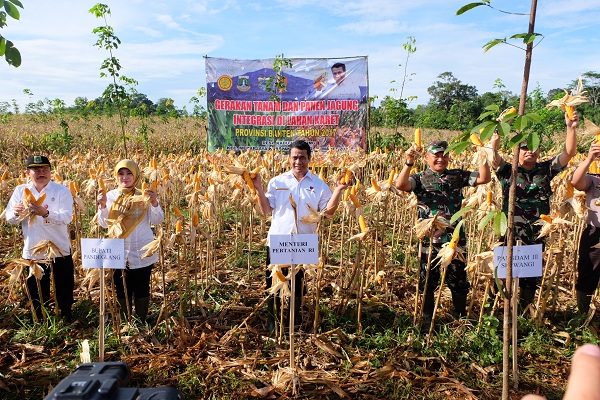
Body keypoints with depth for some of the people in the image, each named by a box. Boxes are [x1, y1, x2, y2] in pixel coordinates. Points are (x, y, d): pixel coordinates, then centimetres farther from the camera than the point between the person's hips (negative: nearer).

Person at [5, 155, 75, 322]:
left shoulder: (62, 190, -9)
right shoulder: (20, 191, 1)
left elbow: (67, 217, -20)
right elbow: (9, 218, 2)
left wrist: (45, 213, -38)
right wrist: (17, 213, -22)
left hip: (60, 251, -2)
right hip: (32, 251, 3)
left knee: (64, 291, 10)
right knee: (36, 292, 17)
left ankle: (67, 319, 30)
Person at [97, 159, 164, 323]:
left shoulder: (144, 196, -3)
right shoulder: (111, 196, 2)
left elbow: (157, 221, -9)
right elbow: (104, 223, 0)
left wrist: (155, 203, -25)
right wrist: (102, 206, -15)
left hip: (142, 252, -2)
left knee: (141, 289, 9)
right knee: (122, 290, 12)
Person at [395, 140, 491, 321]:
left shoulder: (457, 176, 6)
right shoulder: (420, 178, -2)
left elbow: (485, 178, -1)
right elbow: (400, 185, -20)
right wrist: (409, 162, -31)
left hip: (455, 238, 2)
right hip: (429, 239, -2)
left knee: (459, 282, 13)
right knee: (428, 281, 12)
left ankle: (461, 318, 33)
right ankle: (427, 319, 30)